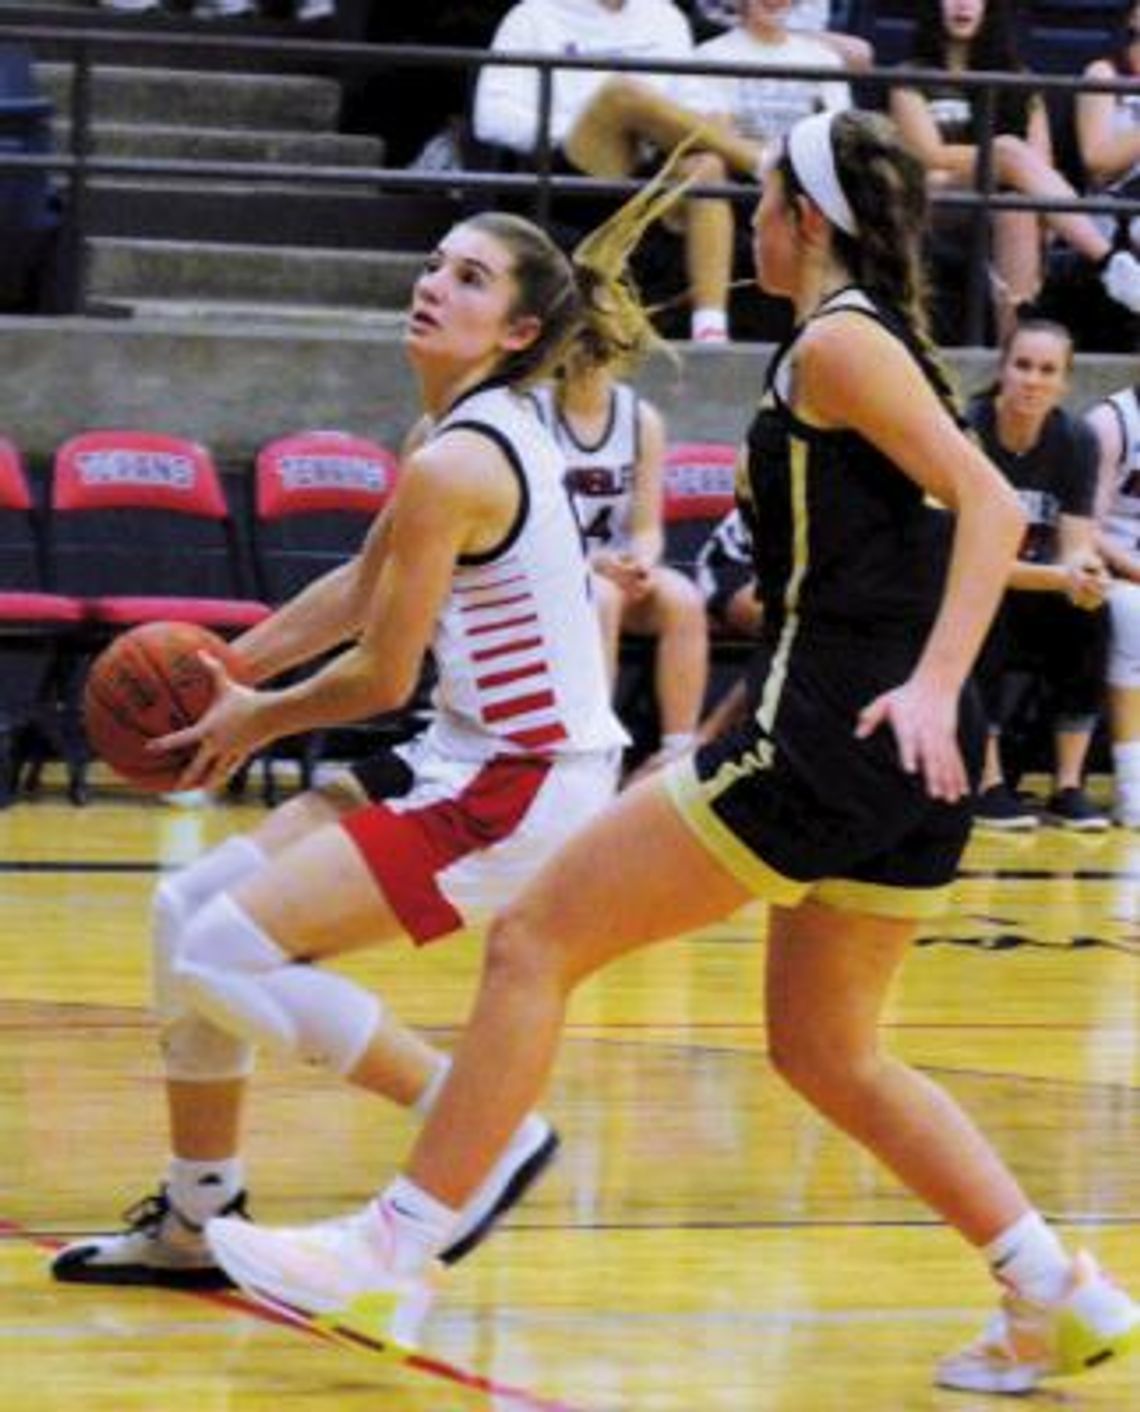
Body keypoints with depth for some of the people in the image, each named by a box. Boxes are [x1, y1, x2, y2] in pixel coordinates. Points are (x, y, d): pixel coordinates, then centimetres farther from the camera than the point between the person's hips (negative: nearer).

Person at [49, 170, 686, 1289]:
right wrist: (232, 668, 18)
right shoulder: (467, 427, 10)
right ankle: (194, 1219, 21)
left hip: (521, 788, -10)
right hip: (471, 758, 10)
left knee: (226, 955, -15)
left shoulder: (453, 465, -19)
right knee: (190, 909, 12)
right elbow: (360, 590, 23)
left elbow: (379, 678, -14)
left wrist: (259, 717, 3)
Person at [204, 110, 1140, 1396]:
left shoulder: (836, 339, -8)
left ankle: (390, 1256, -3)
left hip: (836, 731, -9)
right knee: (824, 1052, 20)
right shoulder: (877, 337, 18)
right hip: (904, 762, 9)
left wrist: (932, 685, -28)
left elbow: (991, 504, -18)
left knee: (533, 939, -4)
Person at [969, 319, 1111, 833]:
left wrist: (1086, 572, -35)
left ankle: (1068, 787, -19)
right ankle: (986, 785, -28)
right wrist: (1059, 577, -36)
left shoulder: (1076, 440, -7)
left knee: (1091, 613, -25)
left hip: (1039, 591, 4)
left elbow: (1077, 545, -10)